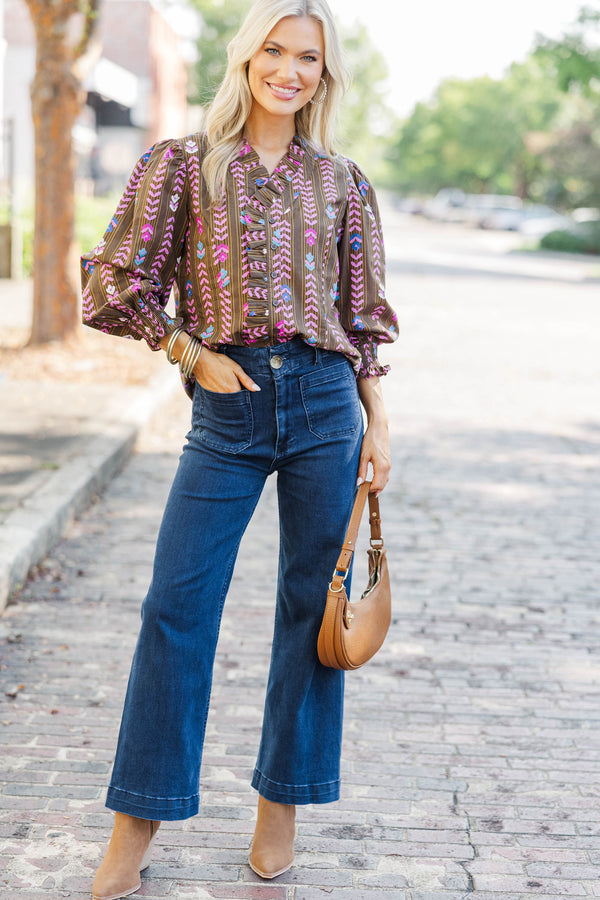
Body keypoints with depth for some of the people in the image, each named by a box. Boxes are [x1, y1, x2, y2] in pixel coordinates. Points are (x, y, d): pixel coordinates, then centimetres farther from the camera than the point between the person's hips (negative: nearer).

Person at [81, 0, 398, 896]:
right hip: (228, 410, -1)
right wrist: (192, 353, -4)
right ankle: (137, 825, 8)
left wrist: (378, 421, 6)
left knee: (312, 603, 6)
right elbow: (119, 283, 4)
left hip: (325, 402, 2)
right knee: (176, 604, -3)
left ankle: (281, 803, 22)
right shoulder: (184, 165, 4)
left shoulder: (341, 182, 9)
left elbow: (364, 317, 11)